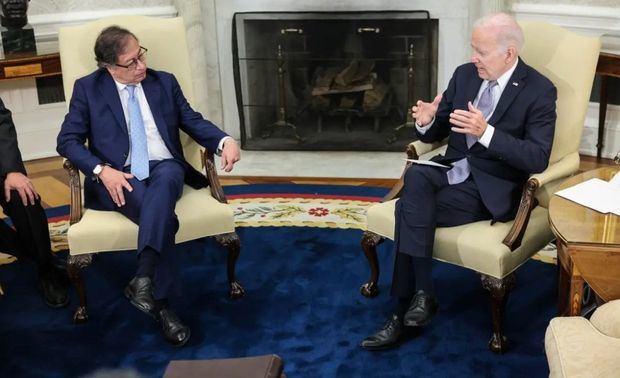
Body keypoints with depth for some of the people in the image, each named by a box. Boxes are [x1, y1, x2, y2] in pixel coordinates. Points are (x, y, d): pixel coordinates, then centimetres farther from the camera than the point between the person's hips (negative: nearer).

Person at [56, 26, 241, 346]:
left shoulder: (164, 82, 15)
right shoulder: (88, 88, 7)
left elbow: (192, 121, 13)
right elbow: (67, 141, 2)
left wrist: (224, 141, -9)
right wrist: (102, 170, -16)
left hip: (163, 168, 2)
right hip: (116, 177, -2)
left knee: (166, 176, -38)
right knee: (163, 215, -34)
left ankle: (143, 279, -47)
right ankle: (161, 304, -30)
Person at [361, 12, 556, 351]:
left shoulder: (539, 91, -8)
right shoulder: (465, 74, 8)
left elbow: (538, 159, -17)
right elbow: (436, 134, 14)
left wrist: (486, 132, -28)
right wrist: (426, 122, -11)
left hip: (492, 187, -5)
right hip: (454, 169, 6)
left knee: (409, 209, -26)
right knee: (415, 176, -30)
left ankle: (404, 313, -14)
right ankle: (420, 293, -22)